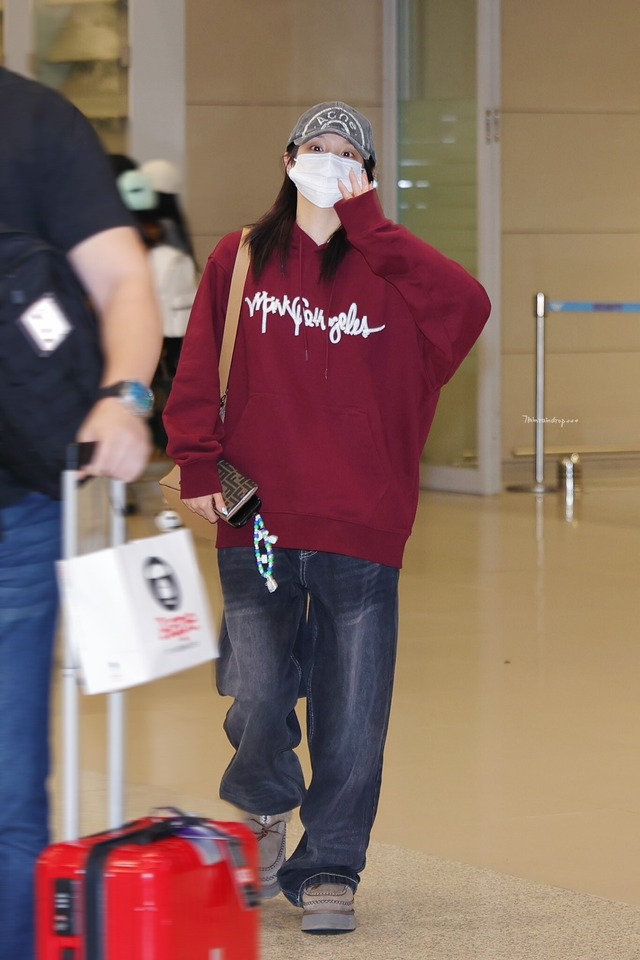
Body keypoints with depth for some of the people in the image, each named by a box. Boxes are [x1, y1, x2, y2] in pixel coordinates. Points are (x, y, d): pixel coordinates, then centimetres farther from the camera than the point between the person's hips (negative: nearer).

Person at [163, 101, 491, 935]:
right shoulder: (240, 261, 8)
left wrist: (363, 221, -9)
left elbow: (468, 303, -14)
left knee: (352, 715, 0)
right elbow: (198, 372, 7)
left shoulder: (386, 267, 6)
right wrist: (199, 466, -5)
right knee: (258, 698, -2)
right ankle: (264, 813, 28)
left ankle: (330, 870, 13)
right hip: (258, 523, 0)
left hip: (361, 526, 0)